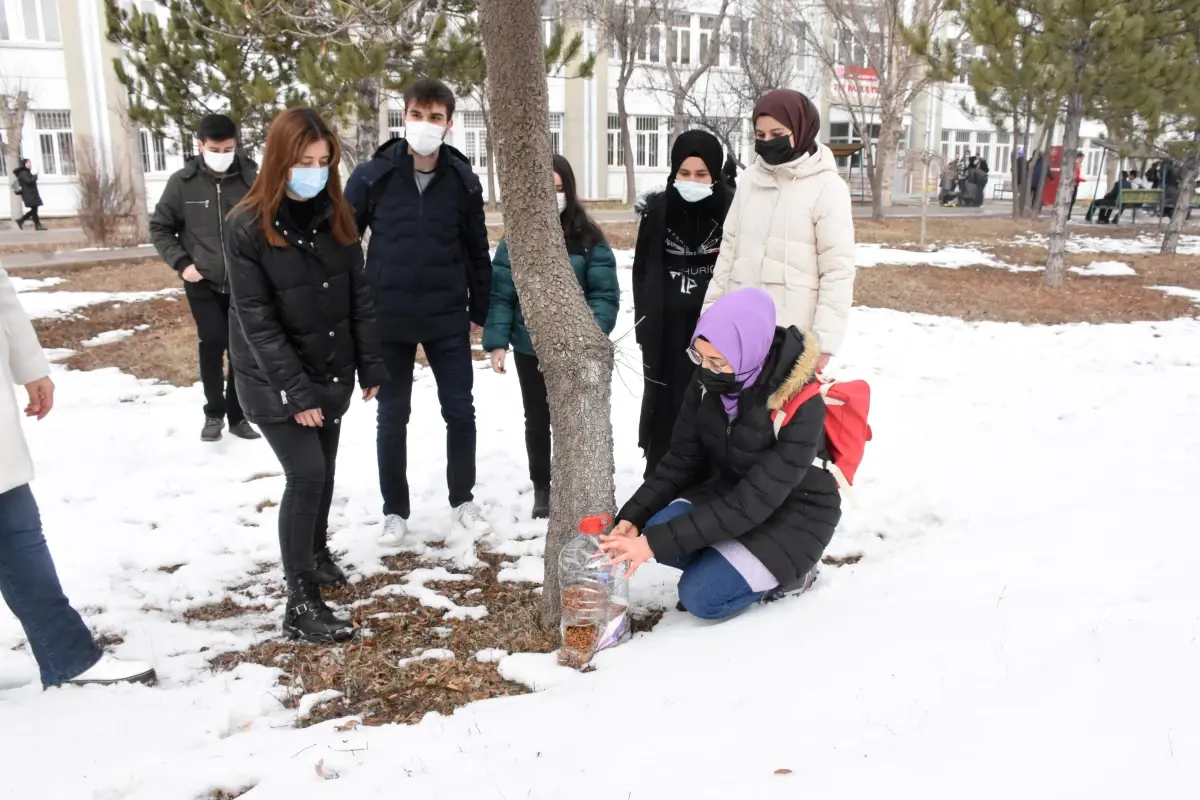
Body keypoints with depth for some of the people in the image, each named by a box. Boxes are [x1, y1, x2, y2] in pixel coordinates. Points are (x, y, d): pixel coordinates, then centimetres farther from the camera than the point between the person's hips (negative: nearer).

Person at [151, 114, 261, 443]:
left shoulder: (251, 180, -7)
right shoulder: (182, 182, -5)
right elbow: (160, 228, 5)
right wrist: (182, 263, -6)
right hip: (203, 284, 0)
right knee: (212, 344, -6)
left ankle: (236, 413, 22)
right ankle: (214, 412, 15)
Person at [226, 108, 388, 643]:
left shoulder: (335, 216, 1)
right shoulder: (248, 226, -15)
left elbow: (358, 297, 5)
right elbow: (256, 319, -18)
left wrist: (371, 365, 2)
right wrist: (296, 390, -21)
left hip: (332, 372, 6)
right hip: (275, 379, -5)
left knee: (323, 470, 17)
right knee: (306, 474, -12)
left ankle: (316, 553, 41)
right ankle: (300, 604, -3)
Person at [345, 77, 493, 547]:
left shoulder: (463, 180, -1)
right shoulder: (372, 176, -6)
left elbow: (477, 251, 7)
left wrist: (479, 312, 8)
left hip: (448, 318, 1)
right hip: (388, 319, -1)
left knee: (460, 412, 6)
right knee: (392, 418, 8)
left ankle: (463, 501, 27)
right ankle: (395, 511, 24)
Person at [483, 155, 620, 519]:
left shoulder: (588, 238, -5)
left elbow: (605, 295, -10)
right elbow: (500, 295, -4)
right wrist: (496, 342, -14)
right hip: (529, 349, 2)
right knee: (537, 419, 15)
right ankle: (541, 488, 32)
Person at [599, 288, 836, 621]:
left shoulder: (801, 407, -30)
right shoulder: (709, 381, -12)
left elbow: (752, 505, -32)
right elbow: (681, 460, -3)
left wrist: (656, 543, -35)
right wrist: (632, 518, -18)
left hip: (792, 513, -5)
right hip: (730, 490, 6)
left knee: (701, 597, -21)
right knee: (657, 528, -22)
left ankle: (786, 573, 4)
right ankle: (732, 561, 3)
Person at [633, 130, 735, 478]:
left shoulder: (733, 210, -6)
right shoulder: (657, 210, -1)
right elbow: (642, 272, 6)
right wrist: (645, 324, 3)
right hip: (667, 335, 2)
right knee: (665, 412, 8)